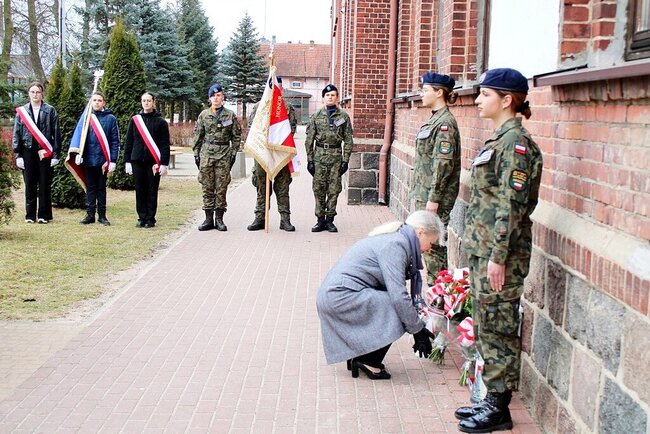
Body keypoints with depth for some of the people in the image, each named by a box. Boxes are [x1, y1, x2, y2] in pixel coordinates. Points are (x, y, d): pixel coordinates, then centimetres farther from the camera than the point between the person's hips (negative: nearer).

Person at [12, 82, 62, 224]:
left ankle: (44, 215, 10)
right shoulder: (21, 111, 8)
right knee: (30, 185, 6)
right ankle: (30, 215, 13)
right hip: (28, 152, 2)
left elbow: (56, 133, 2)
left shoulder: (50, 111, 3)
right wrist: (18, 155, 2)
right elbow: (16, 134, 8)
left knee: (45, 185, 2)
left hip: (45, 152, -2)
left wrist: (56, 154, -3)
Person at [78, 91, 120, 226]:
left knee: (101, 188, 8)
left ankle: (102, 215, 14)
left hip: (103, 160, -2)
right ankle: (90, 214, 12)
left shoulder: (110, 118, -2)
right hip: (88, 159, 2)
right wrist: (79, 154, -6)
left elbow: (115, 141, -3)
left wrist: (112, 161, -9)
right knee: (90, 188, 8)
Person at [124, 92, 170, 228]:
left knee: (152, 191, 3)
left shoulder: (161, 122, 2)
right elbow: (128, 142, 10)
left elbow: (165, 144, -1)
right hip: (137, 161, 2)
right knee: (140, 191, 6)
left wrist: (164, 163, -8)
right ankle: (142, 217, 14)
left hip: (154, 162, -2)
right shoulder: (134, 120, 8)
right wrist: (127, 161, 4)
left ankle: (150, 219, 10)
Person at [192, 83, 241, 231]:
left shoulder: (230, 115, 5)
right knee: (207, 187, 2)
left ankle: (219, 219, 6)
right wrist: (196, 153, 6)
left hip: (224, 154, -1)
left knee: (221, 187, 0)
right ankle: (209, 219, 8)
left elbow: (236, 136, 6)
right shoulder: (203, 115, 8)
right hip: (206, 153, 1)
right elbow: (198, 136, 11)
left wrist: (233, 153, -1)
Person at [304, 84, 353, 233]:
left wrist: (345, 160, -4)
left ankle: (330, 219, 11)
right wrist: (309, 160, -1)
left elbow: (348, 141, 4)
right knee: (318, 189, 2)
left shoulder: (344, 117, 5)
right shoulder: (316, 117, 6)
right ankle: (320, 219, 10)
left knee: (334, 189, 2)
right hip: (319, 155, 0)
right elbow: (309, 140, 5)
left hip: (336, 155, 0)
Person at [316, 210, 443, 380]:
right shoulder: (395, 245, -15)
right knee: (397, 309, -15)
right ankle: (369, 362, -2)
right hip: (341, 295, -10)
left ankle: (358, 356, 15)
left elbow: (394, 288, 21)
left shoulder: (396, 239, 16)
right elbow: (398, 296, -22)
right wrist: (418, 331, -11)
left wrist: (418, 327, 19)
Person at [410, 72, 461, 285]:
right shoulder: (434, 119, 14)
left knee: (433, 243, -4)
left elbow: (443, 163, -20)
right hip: (423, 193, 10)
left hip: (435, 195, -10)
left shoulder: (445, 123, -15)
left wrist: (434, 199, -21)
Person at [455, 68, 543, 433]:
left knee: (497, 328, -1)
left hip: (500, 252, -10)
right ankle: (493, 399, 25)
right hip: (484, 247, 10)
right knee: (488, 327, 15)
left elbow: (512, 205, -20)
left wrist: (498, 256, -21)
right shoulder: (501, 139, 14)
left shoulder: (515, 142, -16)